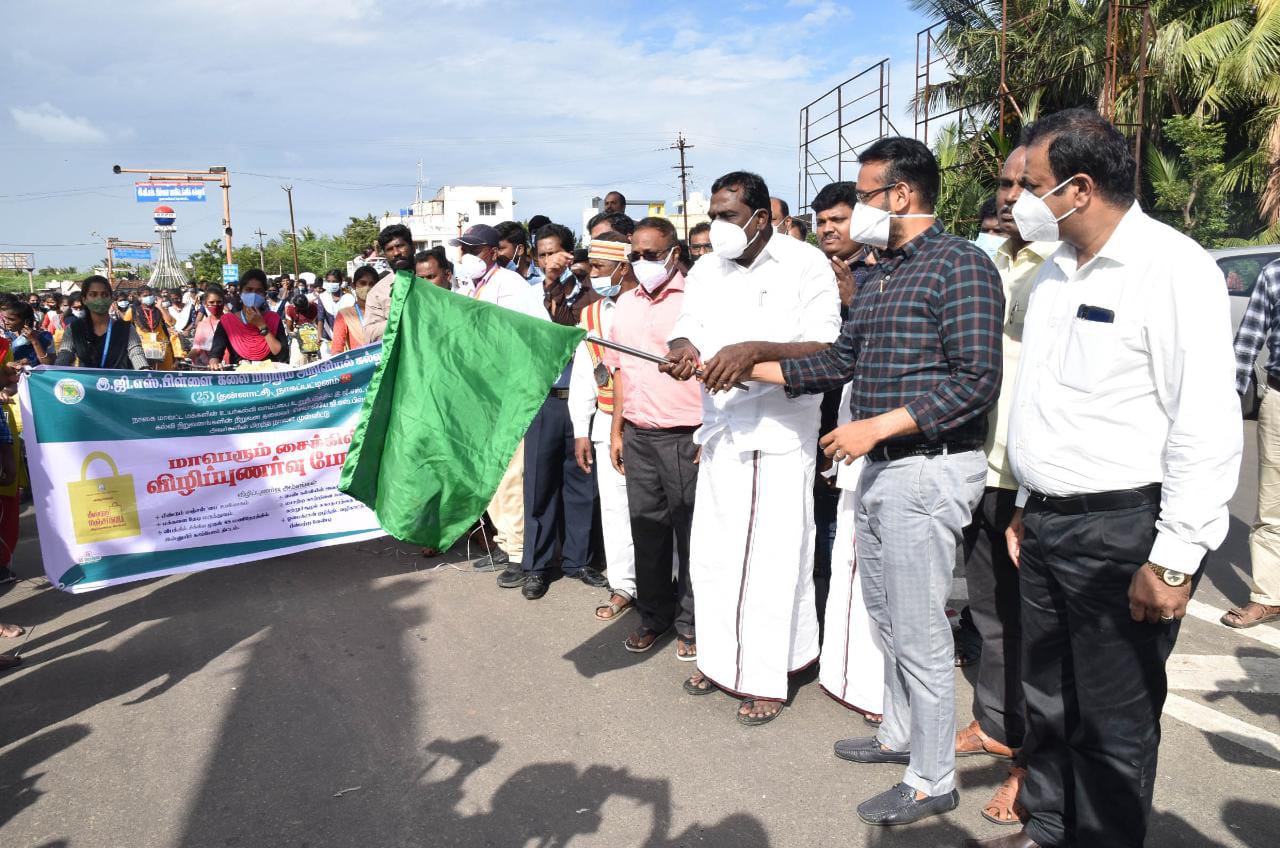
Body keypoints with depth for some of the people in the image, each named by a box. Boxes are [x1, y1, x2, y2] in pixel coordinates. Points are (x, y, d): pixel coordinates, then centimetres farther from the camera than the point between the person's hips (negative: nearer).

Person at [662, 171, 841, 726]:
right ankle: (719, 659, 28)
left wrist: (756, 351, -29)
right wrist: (683, 350, -19)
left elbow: (823, 348, -14)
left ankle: (767, 678, 13)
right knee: (712, 550, 10)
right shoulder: (706, 271, 10)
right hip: (722, 430, 6)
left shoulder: (805, 264, -7)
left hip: (782, 434, -5)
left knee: (772, 556, -1)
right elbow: (685, 332, 6)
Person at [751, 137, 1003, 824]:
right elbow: (841, 360, 17)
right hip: (880, 467, 9)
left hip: (929, 468, -9)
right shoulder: (877, 276, 16)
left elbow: (976, 379, -19)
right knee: (885, 613, 20)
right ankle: (900, 734, 38)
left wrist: (877, 426, -22)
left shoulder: (959, 265, -12)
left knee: (917, 628, 0)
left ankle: (932, 780, 17)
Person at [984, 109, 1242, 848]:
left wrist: (1175, 560, -19)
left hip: (1121, 531, -8)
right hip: (1048, 526, 8)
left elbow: (1208, 427, -18)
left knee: (1115, 724, 8)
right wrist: (1029, 507, 16)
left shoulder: (1171, 268, -13)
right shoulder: (1057, 271, 12)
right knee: (1048, 702, 19)